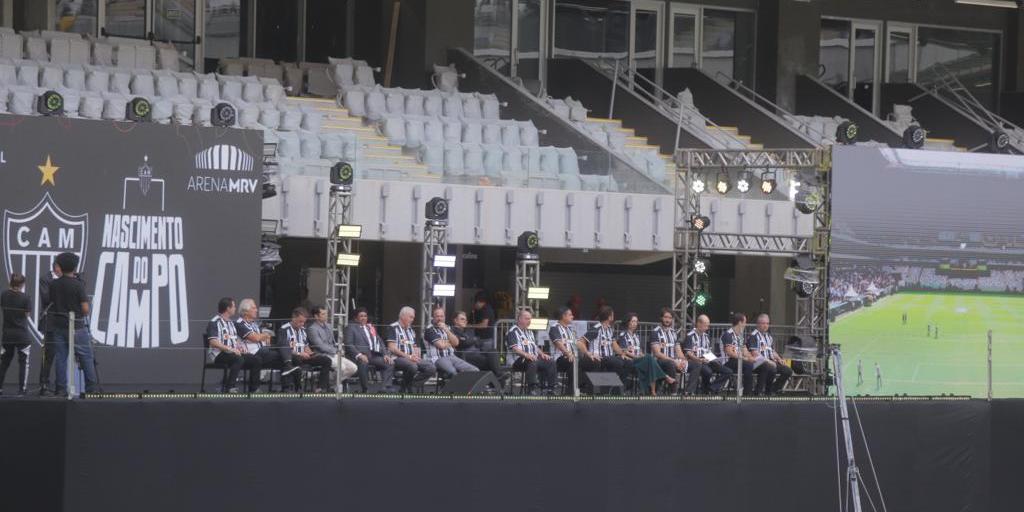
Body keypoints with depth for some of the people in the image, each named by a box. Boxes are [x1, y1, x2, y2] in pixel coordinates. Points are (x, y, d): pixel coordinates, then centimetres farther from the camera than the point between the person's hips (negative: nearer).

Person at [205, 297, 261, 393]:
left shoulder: (231, 323, 23)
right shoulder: (214, 322, -6)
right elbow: (213, 342, -16)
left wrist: (240, 347, 3)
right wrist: (230, 349, -23)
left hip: (234, 353, 8)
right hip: (218, 355, -8)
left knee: (256, 360, -6)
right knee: (238, 359, -36)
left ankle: (254, 388, -2)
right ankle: (229, 387, -37)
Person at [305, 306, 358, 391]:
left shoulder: (327, 326, 16)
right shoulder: (312, 329, -11)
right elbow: (320, 346, -17)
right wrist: (336, 351, -13)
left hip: (334, 355, 9)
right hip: (322, 355, -9)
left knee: (353, 368, -4)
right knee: (341, 366, -32)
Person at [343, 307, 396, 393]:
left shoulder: (370, 327, 28)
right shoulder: (351, 327, 10)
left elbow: (380, 342, 22)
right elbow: (348, 344, -3)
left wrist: (386, 354, 3)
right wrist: (359, 355, -19)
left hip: (373, 356, 6)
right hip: (358, 356, -6)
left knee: (390, 363, -15)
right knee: (363, 363, -38)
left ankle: (387, 387, -23)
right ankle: (365, 390, -31)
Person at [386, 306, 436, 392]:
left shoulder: (411, 330, 22)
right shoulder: (393, 328, -2)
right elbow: (392, 348, -11)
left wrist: (416, 355, -1)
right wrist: (408, 356, -18)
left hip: (412, 359, 7)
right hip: (397, 358, -7)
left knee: (431, 368, -16)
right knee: (412, 366, -38)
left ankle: (410, 385, -7)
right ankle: (404, 387, -13)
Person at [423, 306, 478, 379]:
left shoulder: (447, 328, 21)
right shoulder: (429, 330, -1)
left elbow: (456, 343, 7)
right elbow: (441, 345, -10)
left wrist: (446, 330, -3)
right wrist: (450, 343, 10)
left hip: (452, 357, 7)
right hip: (438, 358, -7)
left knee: (475, 371, -13)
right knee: (452, 372, -39)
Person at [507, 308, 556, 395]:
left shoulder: (529, 332, 28)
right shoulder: (513, 331, 0)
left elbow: (536, 346, 28)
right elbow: (514, 348, -13)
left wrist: (542, 354, 7)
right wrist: (526, 355, -28)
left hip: (534, 358, 8)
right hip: (520, 360, -8)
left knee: (550, 362, -13)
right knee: (532, 362, -39)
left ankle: (550, 388, -14)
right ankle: (531, 388, -38)